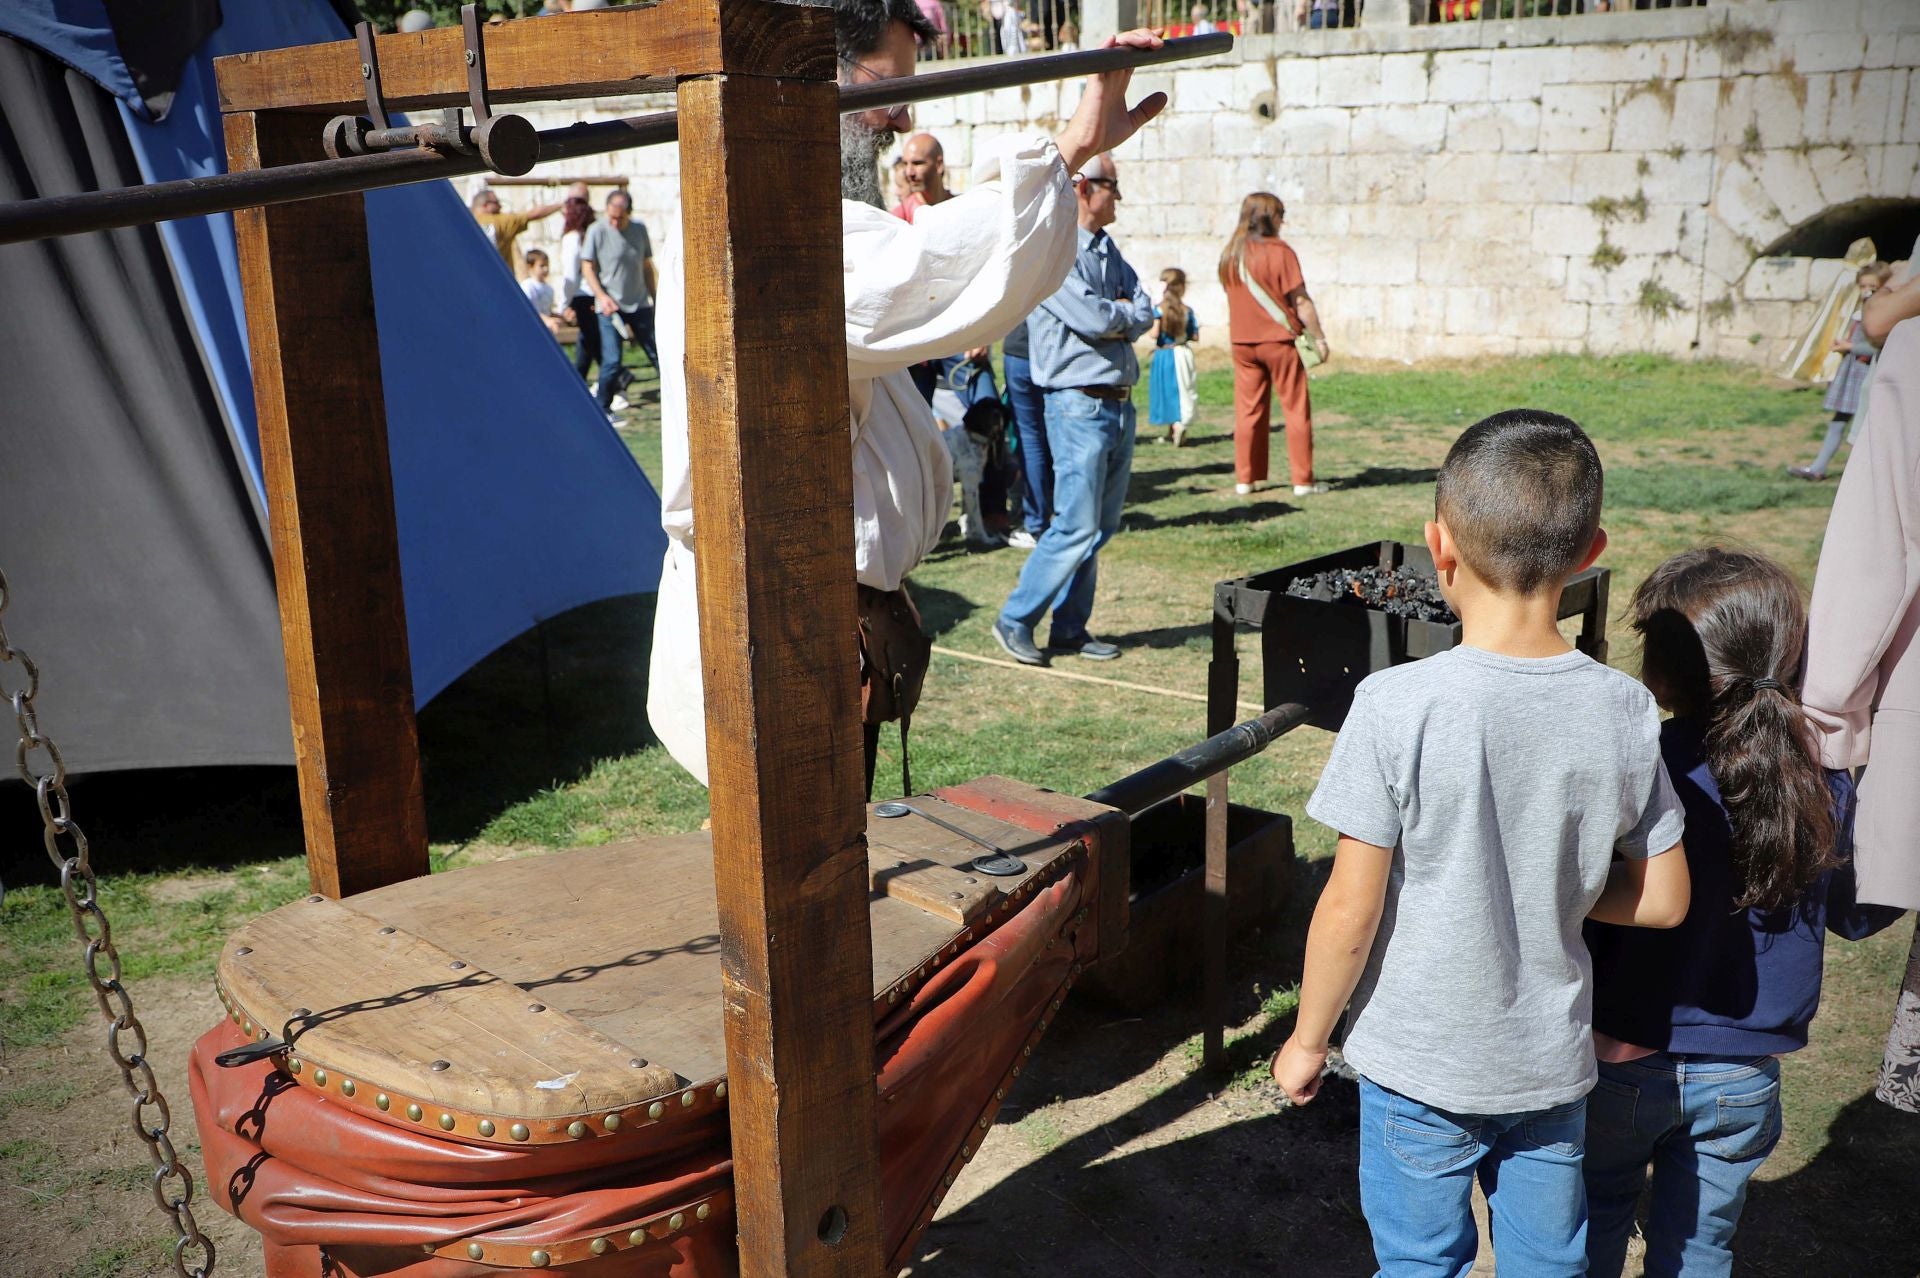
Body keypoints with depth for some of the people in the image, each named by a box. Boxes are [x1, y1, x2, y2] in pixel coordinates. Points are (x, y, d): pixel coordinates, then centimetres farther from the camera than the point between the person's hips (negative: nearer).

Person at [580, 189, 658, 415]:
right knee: (611, 361, -9)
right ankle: (602, 410, 7)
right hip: (610, 306, -4)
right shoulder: (597, 231, -7)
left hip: (640, 305, 4)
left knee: (658, 354, 8)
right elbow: (587, 267, -4)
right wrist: (602, 296, -16)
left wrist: (654, 298, 16)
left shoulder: (640, 229, 5)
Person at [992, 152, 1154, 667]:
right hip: (1080, 404, -8)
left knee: (1101, 527, 9)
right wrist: (1125, 312, 0)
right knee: (1077, 526, -9)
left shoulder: (1108, 249, 16)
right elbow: (1093, 319, -19)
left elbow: (1144, 313, 8)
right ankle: (1015, 619, 4)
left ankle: (1070, 627, 18)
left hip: (1120, 402, 8)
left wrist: (1112, 316, -10)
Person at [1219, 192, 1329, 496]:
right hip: (1279, 340, -5)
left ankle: (1244, 479, 12)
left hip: (1242, 342, 5)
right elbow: (1301, 301, -12)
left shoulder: (1230, 255, 6)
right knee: (1297, 410, 3)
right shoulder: (1279, 251, -11)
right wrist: (1319, 338, -6)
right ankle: (1303, 481, 4)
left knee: (1248, 411, 10)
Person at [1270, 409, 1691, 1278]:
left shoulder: (1398, 707, -23)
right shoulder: (1626, 712, -11)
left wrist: (1308, 1040, -2)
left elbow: (1351, 909, -17)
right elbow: (1662, 902, -2)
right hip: (1552, 1060, 3)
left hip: (1420, 1065, -3)